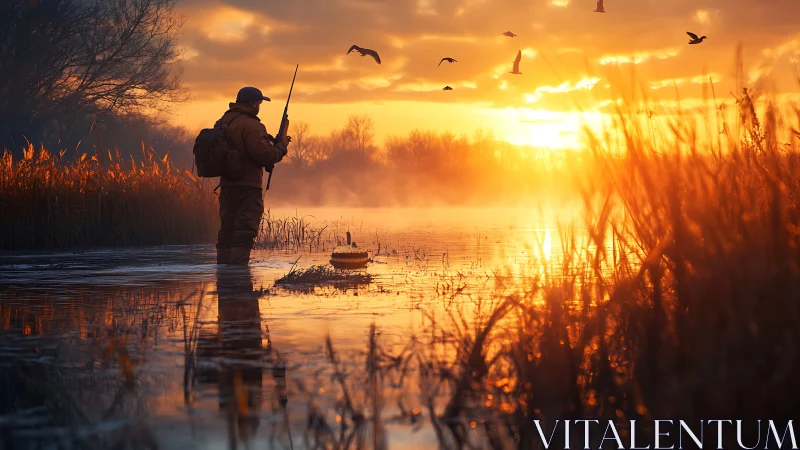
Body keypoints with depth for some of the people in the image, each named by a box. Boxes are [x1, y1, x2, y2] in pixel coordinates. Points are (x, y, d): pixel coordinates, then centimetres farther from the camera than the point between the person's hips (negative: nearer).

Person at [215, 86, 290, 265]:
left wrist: (273, 142, 18)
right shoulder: (251, 126, -15)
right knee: (245, 231, -8)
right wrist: (281, 145, 0)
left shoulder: (223, 123, 15)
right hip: (247, 186, -9)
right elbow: (266, 156, -19)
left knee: (227, 230, 12)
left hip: (227, 184, 9)